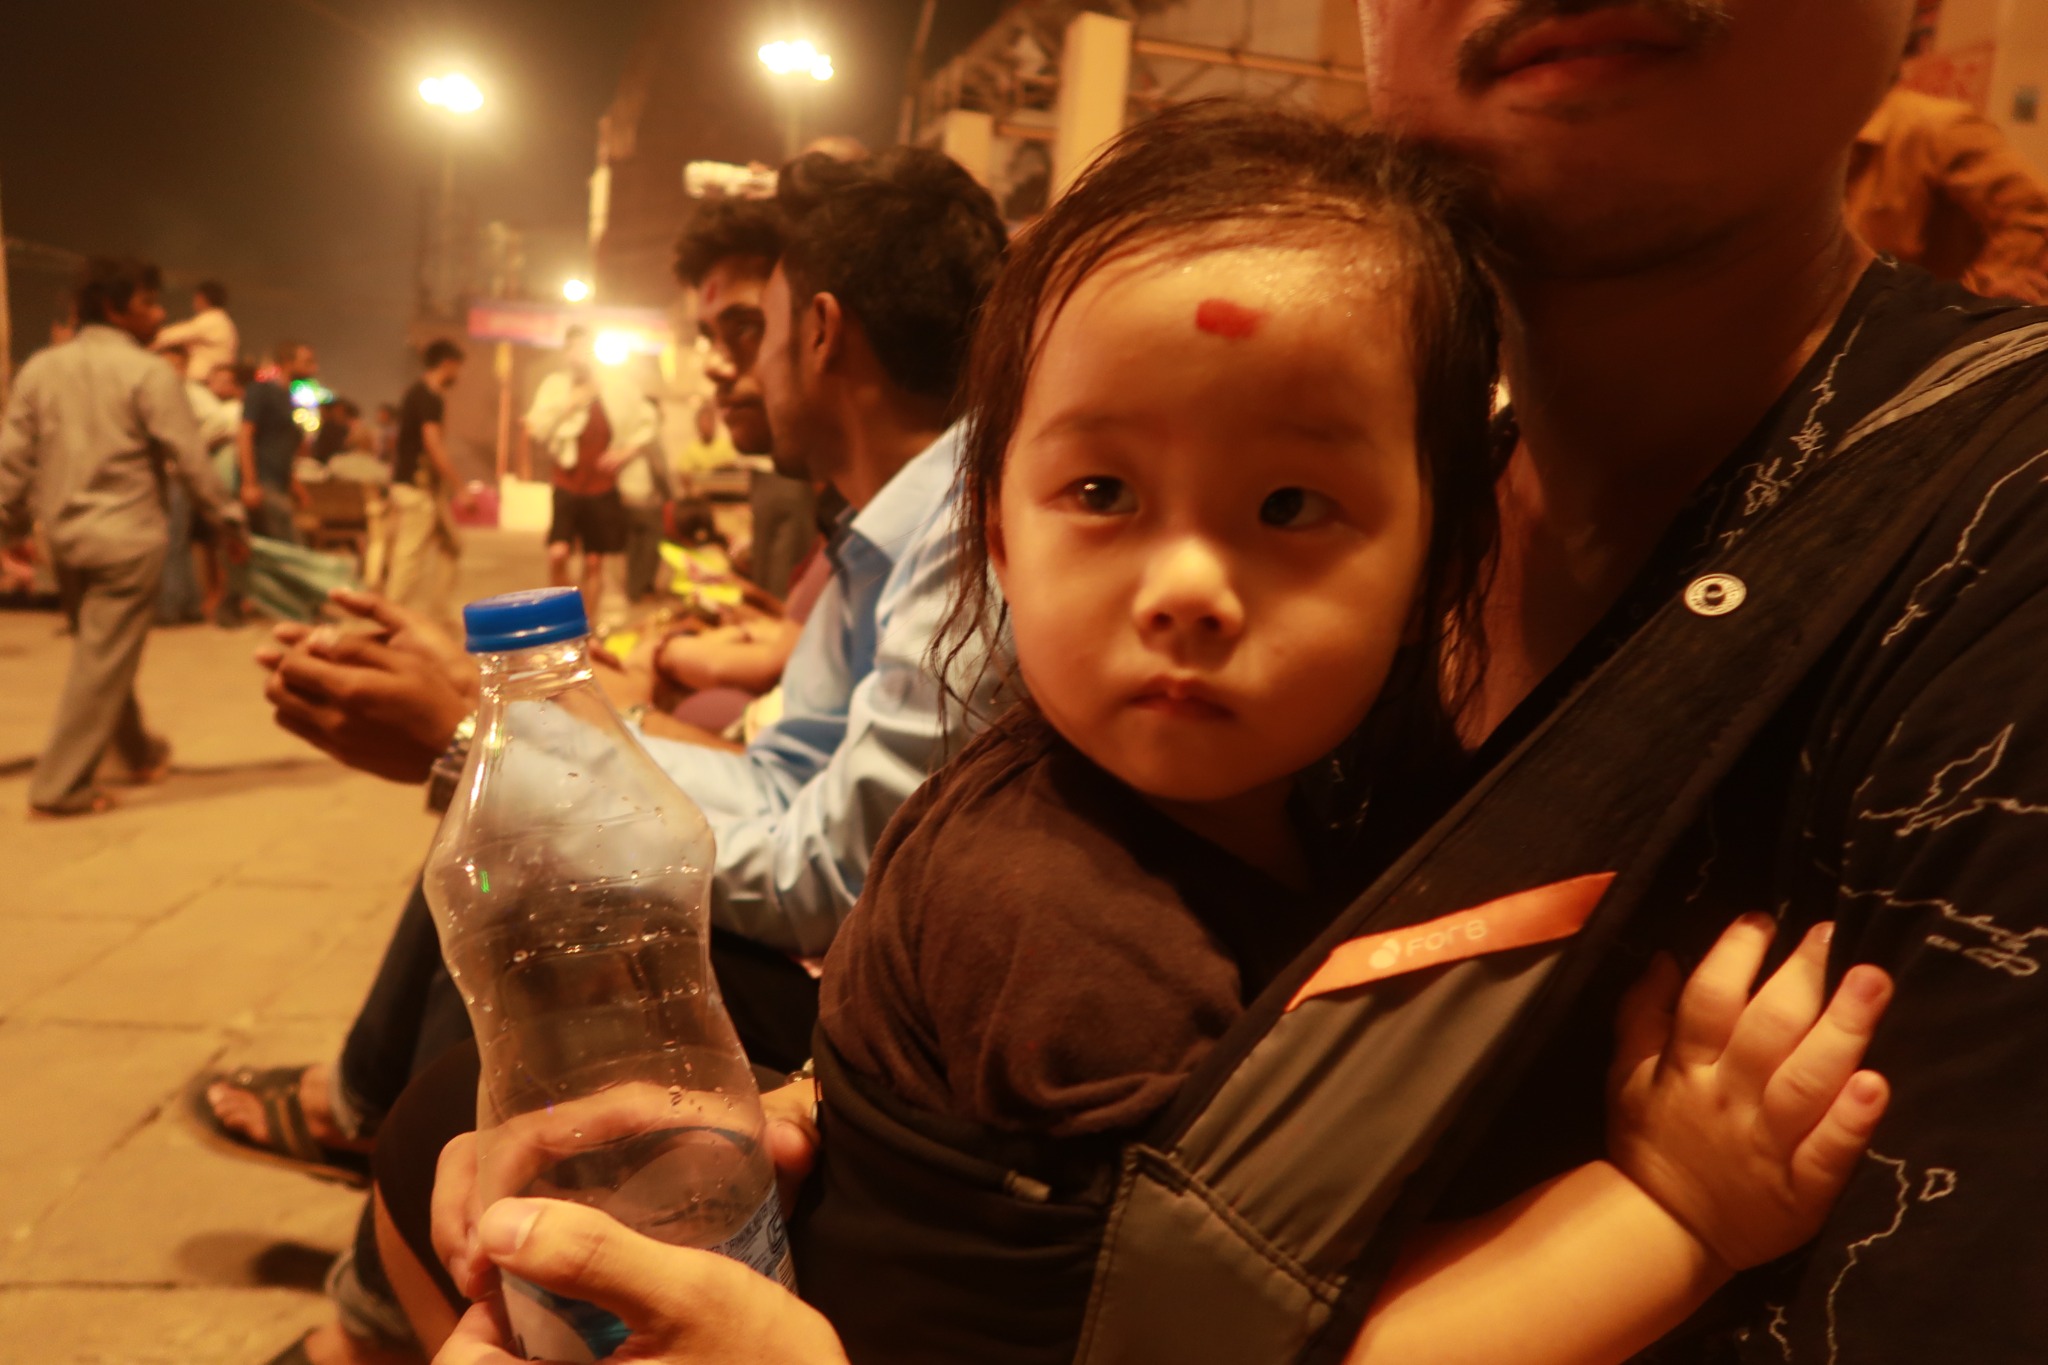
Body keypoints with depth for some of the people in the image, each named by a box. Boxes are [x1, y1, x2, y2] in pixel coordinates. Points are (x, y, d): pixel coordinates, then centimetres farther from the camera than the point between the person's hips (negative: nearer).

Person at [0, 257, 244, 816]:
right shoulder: (149, 373, -11)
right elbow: (189, 460, -12)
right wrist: (229, 518, -2)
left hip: (65, 535, 7)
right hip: (127, 537, -6)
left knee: (100, 651, 21)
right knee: (104, 660, 0)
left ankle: (139, 752, 38)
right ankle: (60, 786, 1)